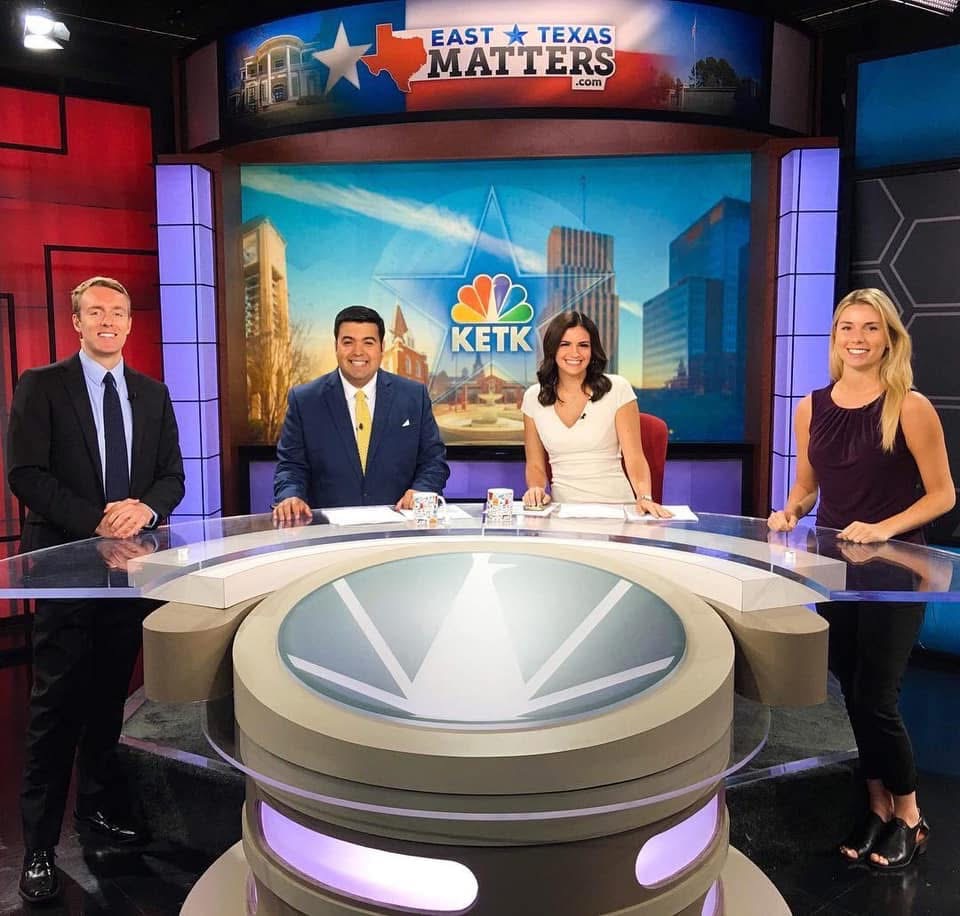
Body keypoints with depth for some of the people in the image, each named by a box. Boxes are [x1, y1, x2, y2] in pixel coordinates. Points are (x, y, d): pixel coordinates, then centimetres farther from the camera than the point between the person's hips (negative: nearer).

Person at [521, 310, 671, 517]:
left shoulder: (617, 389, -1)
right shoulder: (533, 397, 7)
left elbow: (634, 458, -5)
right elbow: (535, 465, 12)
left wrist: (645, 497, -22)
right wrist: (535, 488, -9)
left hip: (614, 505, -3)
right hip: (563, 509, 3)